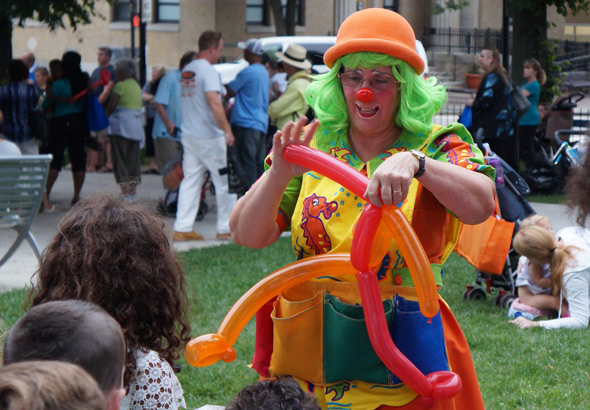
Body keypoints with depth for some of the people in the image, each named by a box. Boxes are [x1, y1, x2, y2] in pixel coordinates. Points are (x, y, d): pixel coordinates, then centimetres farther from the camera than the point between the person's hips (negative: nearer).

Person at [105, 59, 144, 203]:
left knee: (120, 160, -4)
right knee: (133, 160, 10)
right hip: (136, 126, 7)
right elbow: (138, 107, 14)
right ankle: (133, 191, 10)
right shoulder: (137, 87, 14)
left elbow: (111, 106, -12)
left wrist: (105, 115, 8)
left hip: (121, 125, -7)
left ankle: (125, 192, -10)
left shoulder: (120, 86, -9)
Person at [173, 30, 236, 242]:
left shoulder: (186, 70, 13)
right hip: (209, 137, -8)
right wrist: (227, 129, -24)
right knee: (224, 182, 3)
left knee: (190, 181, 8)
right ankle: (226, 228, 7)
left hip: (188, 135, 8)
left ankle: (182, 228, 4)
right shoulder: (208, 70, -14)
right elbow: (214, 102, -24)